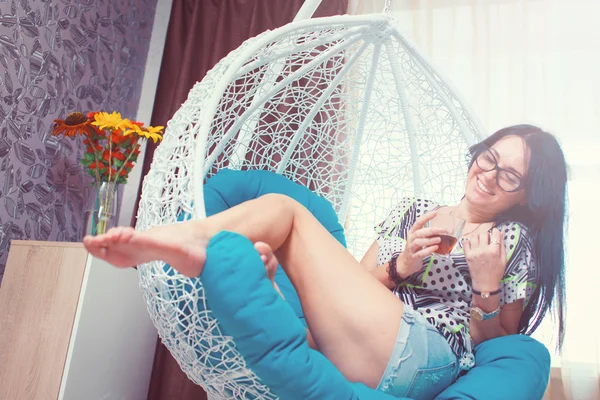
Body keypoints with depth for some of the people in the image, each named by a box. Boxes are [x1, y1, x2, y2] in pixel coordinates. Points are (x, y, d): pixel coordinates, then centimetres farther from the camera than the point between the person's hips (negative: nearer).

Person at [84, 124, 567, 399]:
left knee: (283, 209, -10)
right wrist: (401, 266, -2)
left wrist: (487, 286, -8)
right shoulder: (414, 209, 22)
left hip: (425, 361, -5)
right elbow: (356, 283, 16)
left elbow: (496, 345, 9)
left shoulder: (518, 242, 12)